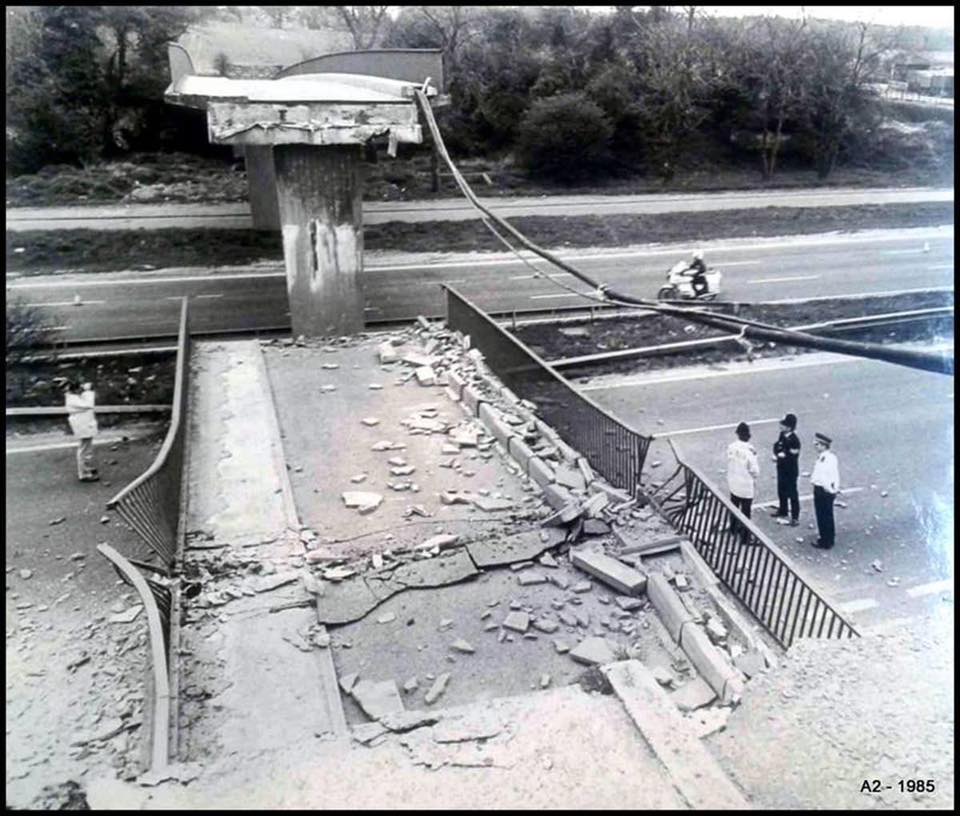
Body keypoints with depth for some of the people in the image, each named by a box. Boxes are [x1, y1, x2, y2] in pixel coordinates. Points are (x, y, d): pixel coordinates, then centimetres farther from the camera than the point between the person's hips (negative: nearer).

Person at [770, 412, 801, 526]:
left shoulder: (794, 440, -26)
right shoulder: (782, 434, -2)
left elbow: (793, 456, -26)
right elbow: (776, 445, 10)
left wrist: (781, 456, -20)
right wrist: (776, 454, -9)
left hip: (791, 471, -8)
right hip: (781, 468, 8)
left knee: (792, 493, 3)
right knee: (781, 490, 21)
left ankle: (795, 517, 14)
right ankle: (782, 511, 40)